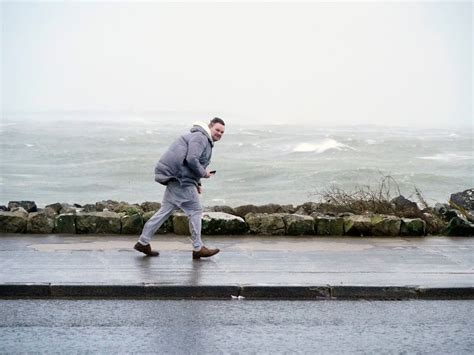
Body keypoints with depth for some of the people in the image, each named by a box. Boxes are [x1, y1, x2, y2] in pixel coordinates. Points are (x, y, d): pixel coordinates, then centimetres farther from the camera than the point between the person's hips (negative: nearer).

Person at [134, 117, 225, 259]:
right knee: (195, 210, -3)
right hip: (180, 178, -11)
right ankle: (198, 249, 5)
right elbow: (191, 159, -24)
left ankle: (143, 242, 16)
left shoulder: (206, 141, 24)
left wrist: (197, 183, 19)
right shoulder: (200, 137, -11)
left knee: (166, 210, 12)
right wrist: (204, 173, -12)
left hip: (175, 177, 11)